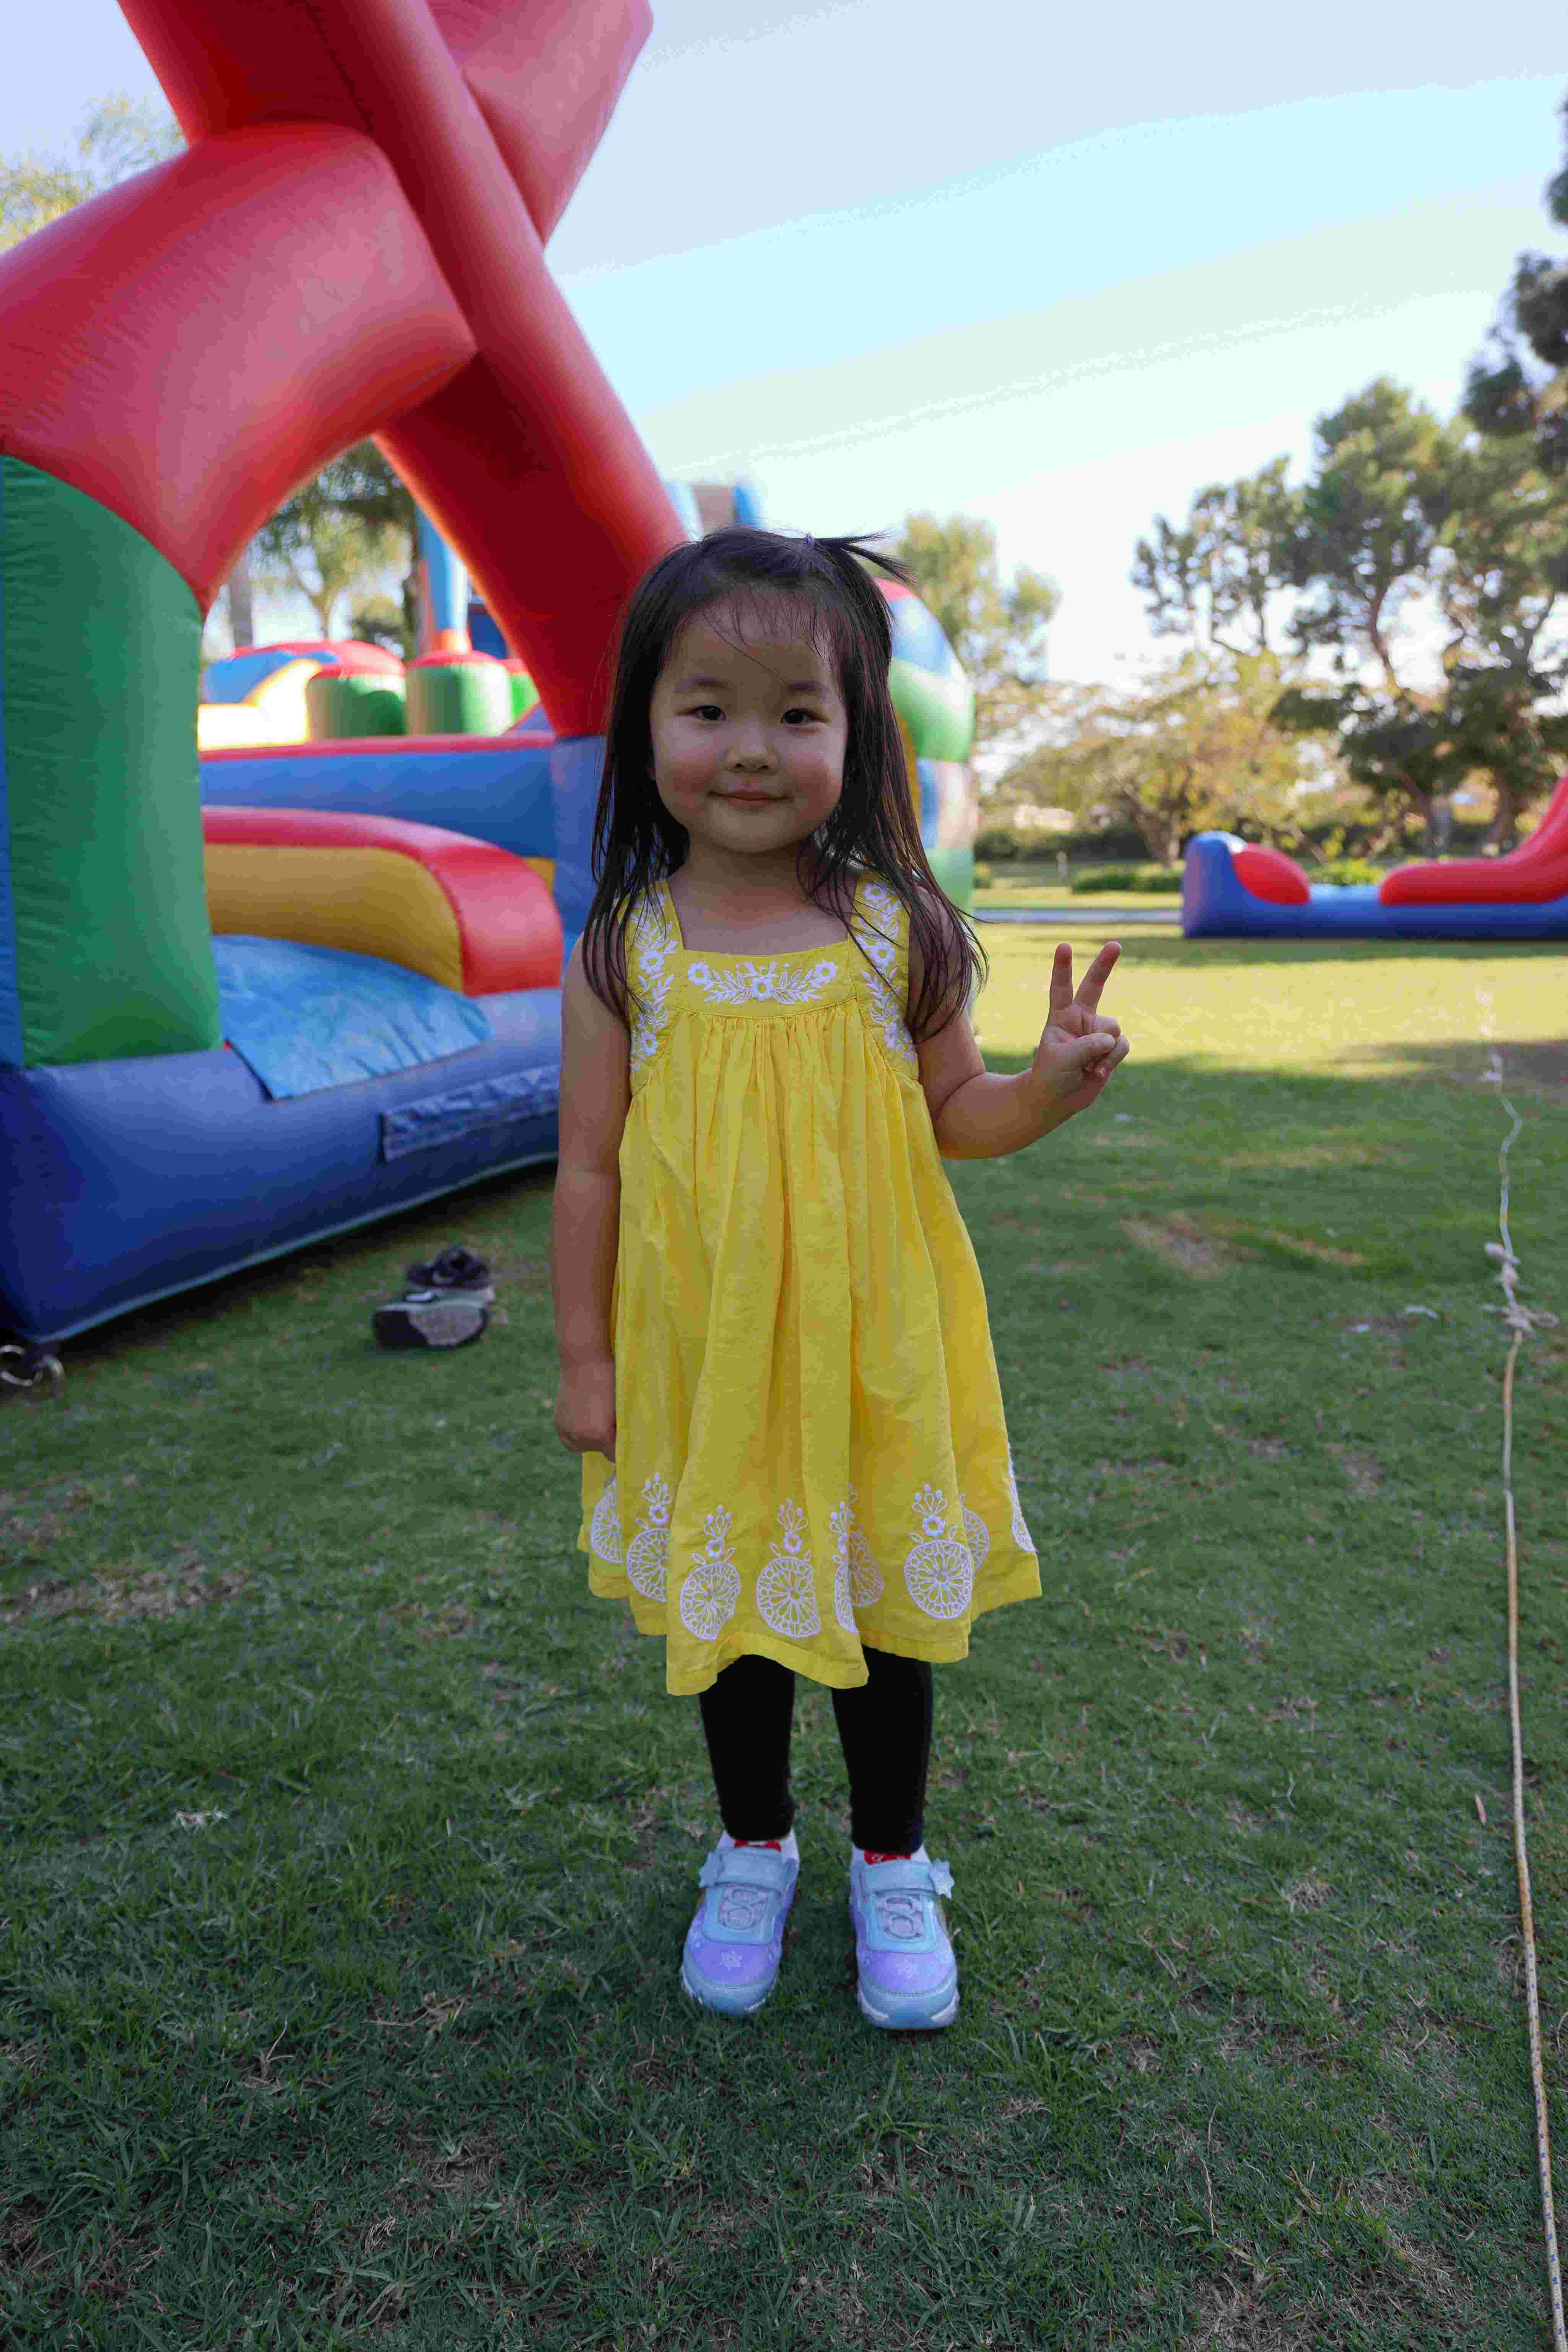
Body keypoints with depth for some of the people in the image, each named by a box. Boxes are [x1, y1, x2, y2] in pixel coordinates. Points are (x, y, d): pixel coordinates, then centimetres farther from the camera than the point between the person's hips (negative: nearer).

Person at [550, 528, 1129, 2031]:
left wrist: (1050, 1087, -17)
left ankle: (893, 1867, 41)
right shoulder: (624, 949, -7)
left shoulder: (896, 932, -7)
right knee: (730, 1613, 18)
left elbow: (951, 1114, 4)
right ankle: (753, 1853, 45)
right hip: (699, 1364, 1)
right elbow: (590, 1168, -2)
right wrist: (583, 1358, 0)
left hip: (871, 1351, 0)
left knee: (883, 1611, 15)